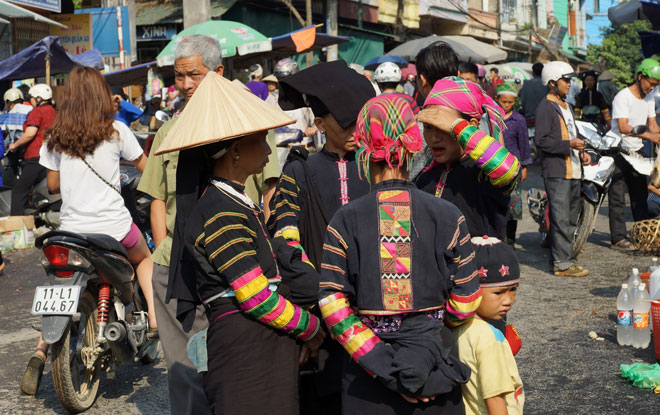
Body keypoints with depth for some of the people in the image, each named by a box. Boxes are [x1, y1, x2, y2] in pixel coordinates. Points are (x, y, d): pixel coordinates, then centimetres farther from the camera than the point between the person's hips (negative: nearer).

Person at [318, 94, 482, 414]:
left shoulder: (345, 221, -7)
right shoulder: (447, 216, -7)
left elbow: (331, 303, -13)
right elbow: (465, 304, -5)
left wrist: (381, 364, -12)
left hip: (367, 367, 0)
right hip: (434, 350, 1)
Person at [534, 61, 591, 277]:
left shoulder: (566, 106, 22)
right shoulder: (545, 108, -10)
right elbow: (541, 141, -18)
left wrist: (581, 152, 14)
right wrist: (568, 145, -21)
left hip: (573, 171, 10)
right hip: (556, 172, -10)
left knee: (570, 218, 13)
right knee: (561, 219, -9)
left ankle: (558, 258, 20)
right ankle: (563, 263, -7)